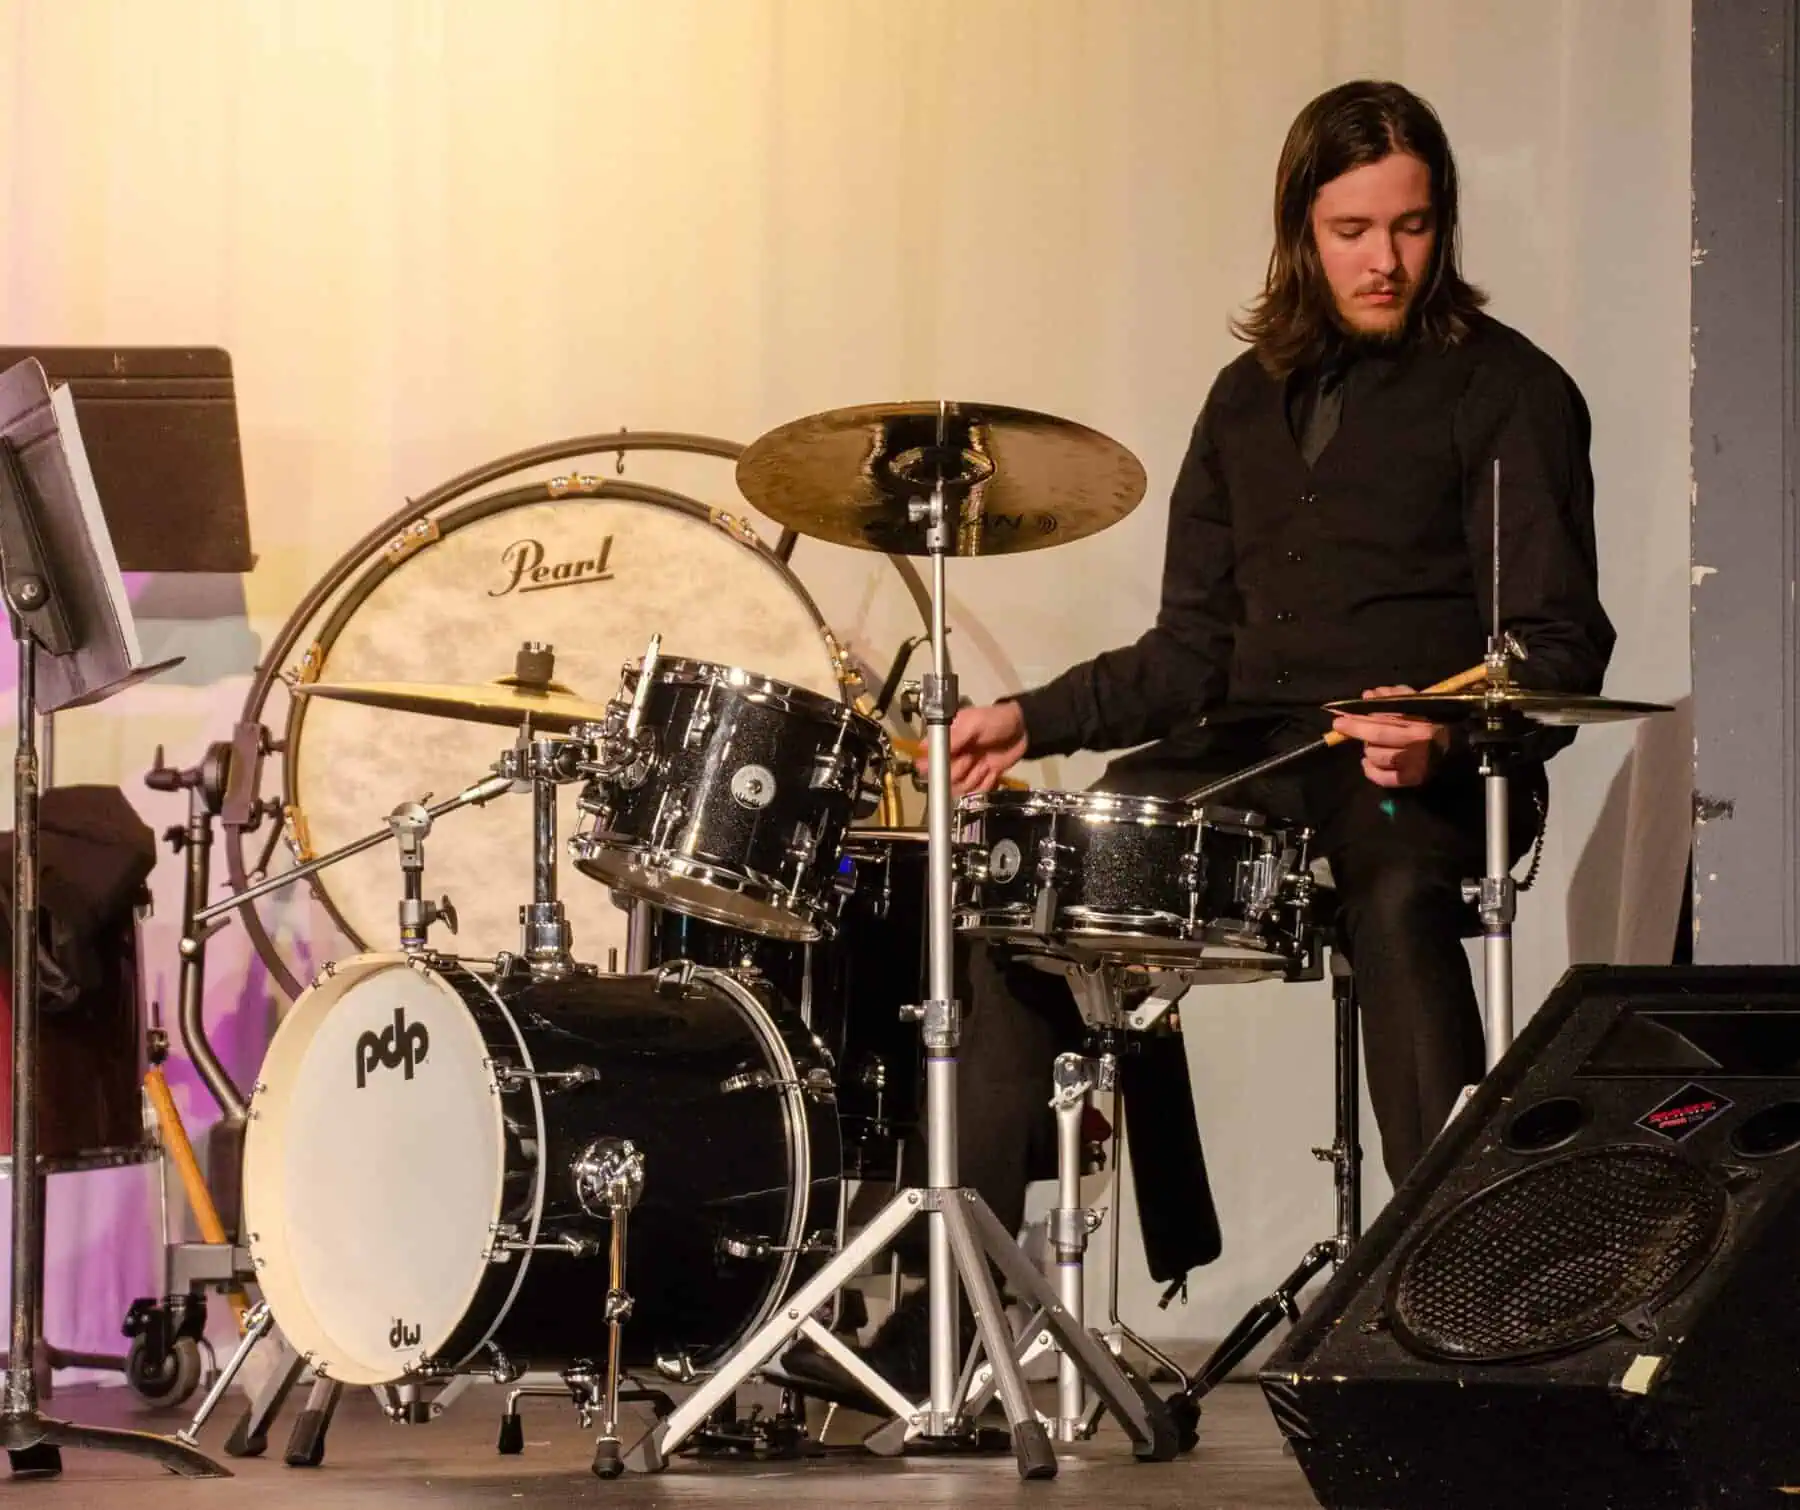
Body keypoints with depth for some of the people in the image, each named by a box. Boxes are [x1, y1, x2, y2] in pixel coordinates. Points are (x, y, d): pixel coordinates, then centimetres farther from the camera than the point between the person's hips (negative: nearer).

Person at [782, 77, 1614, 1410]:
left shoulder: (1505, 392, 0)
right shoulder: (1251, 400, 18)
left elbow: (1556, 647, -9)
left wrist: (1445, 738, -29)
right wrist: (1037, 718, 3)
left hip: (1428, 779, -6)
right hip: (1245, 760, 6)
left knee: (1395, 896, -39)